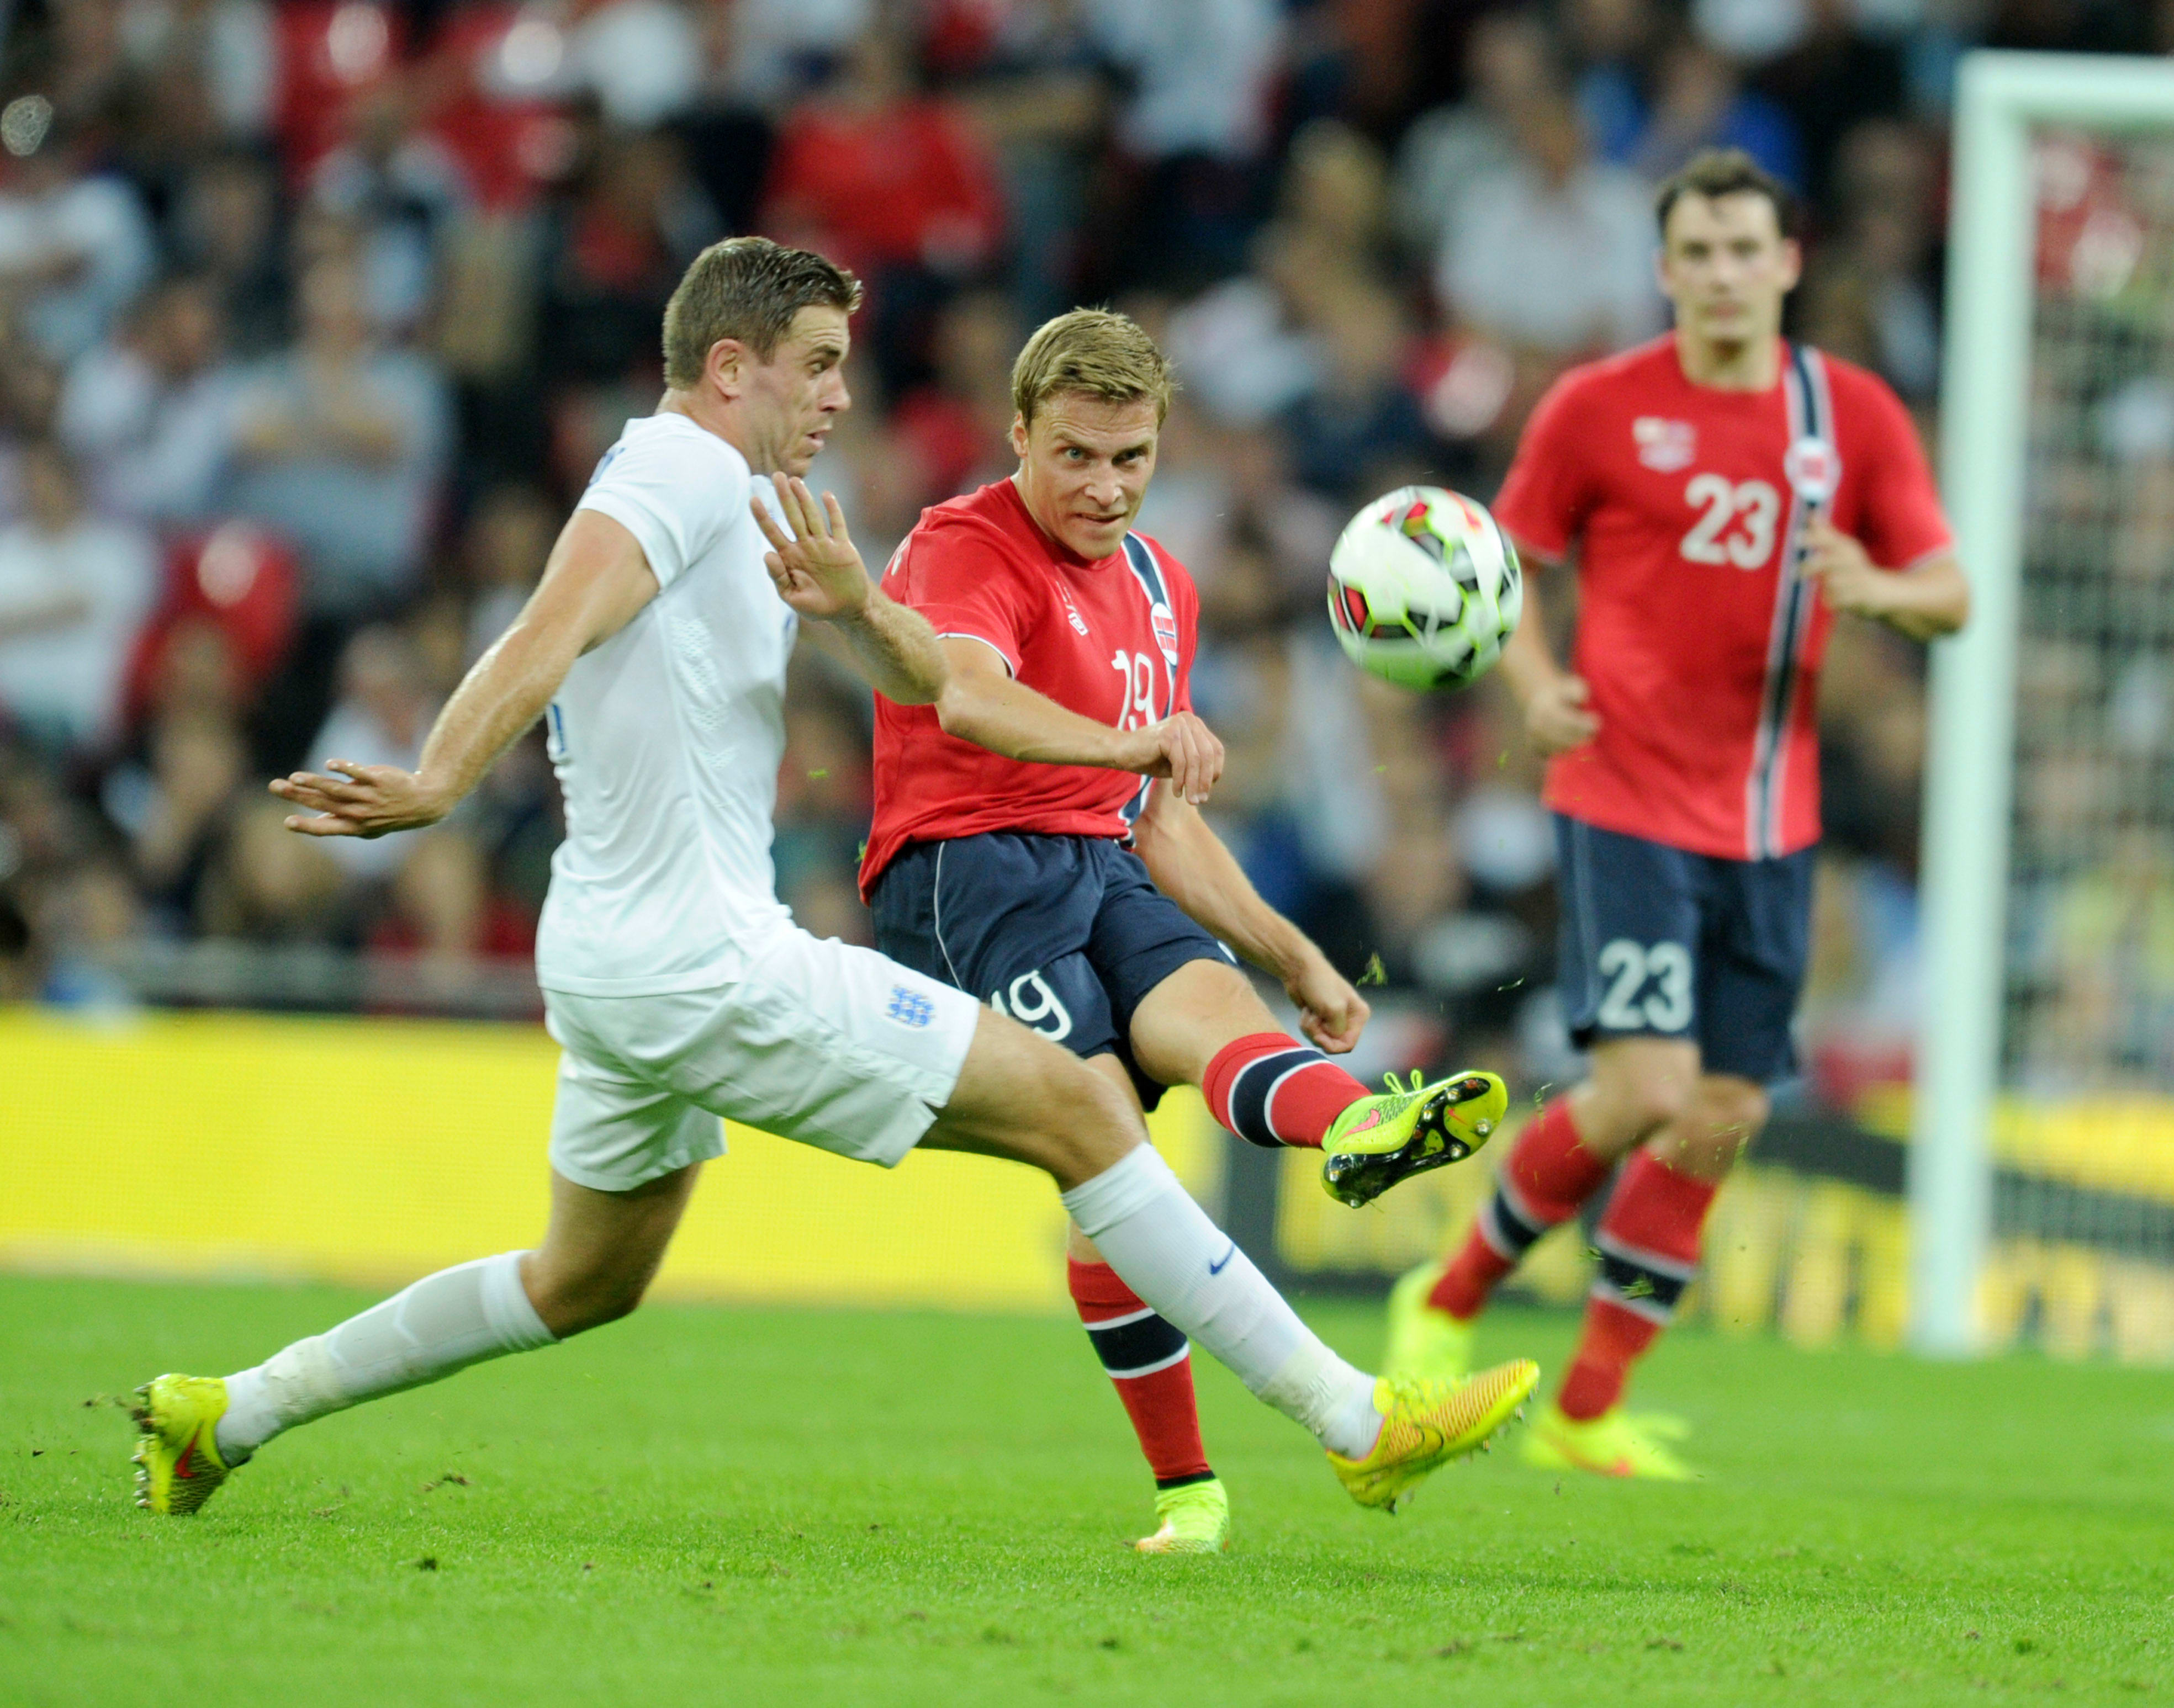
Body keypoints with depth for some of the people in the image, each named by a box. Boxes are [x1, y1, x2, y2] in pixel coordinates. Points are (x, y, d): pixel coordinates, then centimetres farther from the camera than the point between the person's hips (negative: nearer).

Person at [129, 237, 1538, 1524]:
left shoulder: (748, 507, 17)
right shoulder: (682, 470, -12)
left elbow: (922, 677, 11)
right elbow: (555, 632, -28)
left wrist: (853, 605, -12)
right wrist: (438, 785, -42)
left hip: (617, 974, 11)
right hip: (707, 970, -11)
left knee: (585, 1285, 26)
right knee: (1078, 1109, -8)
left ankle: (226, 1413, 26)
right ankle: (1354, 1420, -9)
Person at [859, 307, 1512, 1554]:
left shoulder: (1160, 586, 21)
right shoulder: (966, 548, -5)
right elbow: (968, 700, -29)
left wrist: (1294, 957, 21)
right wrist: (1127, 743, -45)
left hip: (1103, 874, 7)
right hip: (961, 871, -7)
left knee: (1211, 1001, -24)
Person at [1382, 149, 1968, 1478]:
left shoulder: (1855, 416, 5)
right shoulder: (1599, 410, -2)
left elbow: (1952, 595, 5)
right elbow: (1506, 557, 8)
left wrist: (1881, 591, -18)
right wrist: (1536, 682, -10)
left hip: (1771, 822, 4)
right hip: (1629, 804, -4)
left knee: (1721, 1125, 2)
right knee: (1645, 1090, -17)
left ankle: (1587, 1414, 13)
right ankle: (1452, 1298, 6)